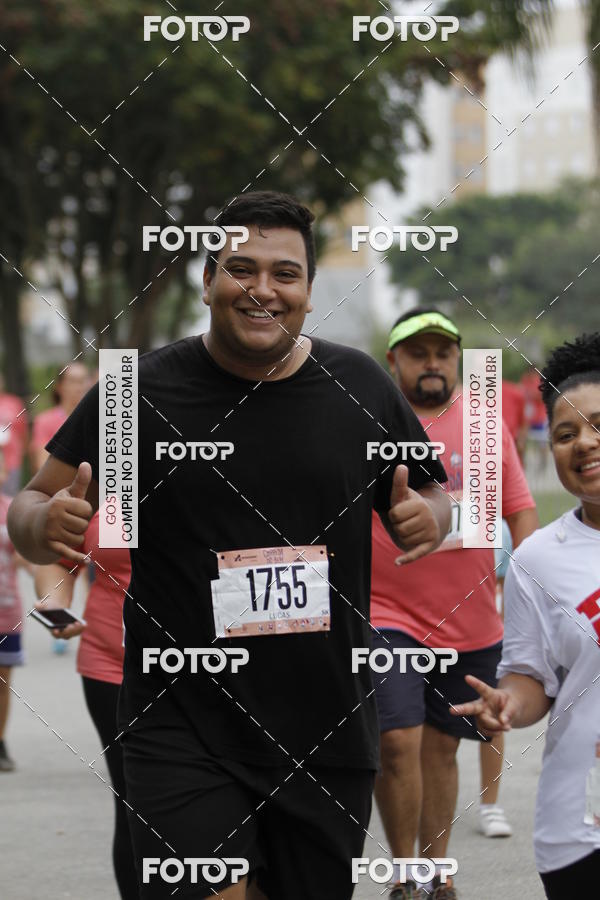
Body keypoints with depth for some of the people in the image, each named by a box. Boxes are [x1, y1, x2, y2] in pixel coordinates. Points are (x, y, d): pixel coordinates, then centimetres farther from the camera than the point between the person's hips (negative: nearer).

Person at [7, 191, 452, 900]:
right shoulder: (141, 392, -3)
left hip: (328, 731, 3)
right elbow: (32, 507, 2)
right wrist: (45, 526, -21)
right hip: (182, 729, -3)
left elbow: (428, 501, 16)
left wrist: (427, 520, -7)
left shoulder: (361, 387, 4)